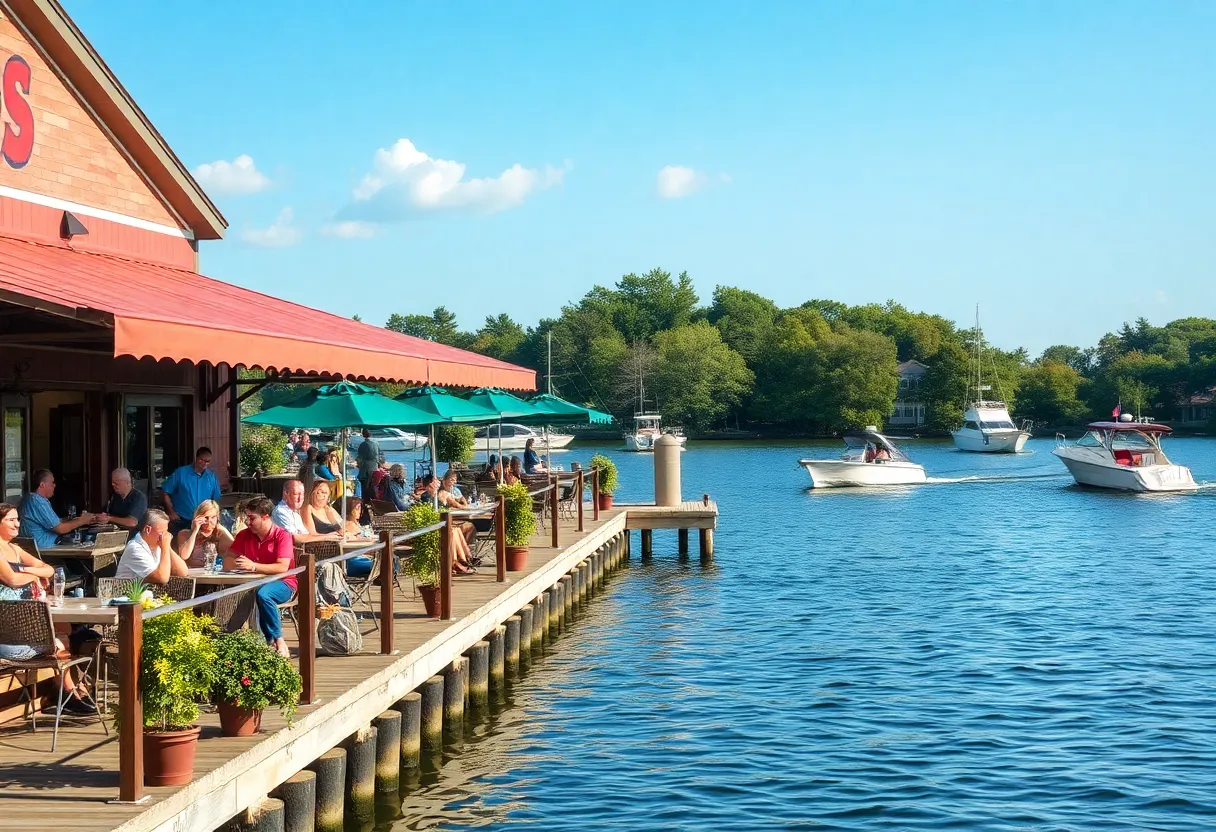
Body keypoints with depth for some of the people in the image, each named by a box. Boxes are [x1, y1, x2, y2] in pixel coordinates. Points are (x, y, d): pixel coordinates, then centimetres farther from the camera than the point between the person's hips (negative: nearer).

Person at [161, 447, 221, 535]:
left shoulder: (212, 477, 3)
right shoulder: (181, 473, -7)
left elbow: (216, 499, 12)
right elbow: (166, 493, -5)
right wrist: (171, 512, -10)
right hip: (180, 521, -3)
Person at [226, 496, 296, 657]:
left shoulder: (282, 536, -10)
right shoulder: (244, 535, 6)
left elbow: (282, 568, -21)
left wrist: (253, 566, -30)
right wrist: (238, 564, -17)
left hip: (283, 584, -4)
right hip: (255, 583, 4)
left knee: (263, 593, -37)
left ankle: (277, 640, -22)